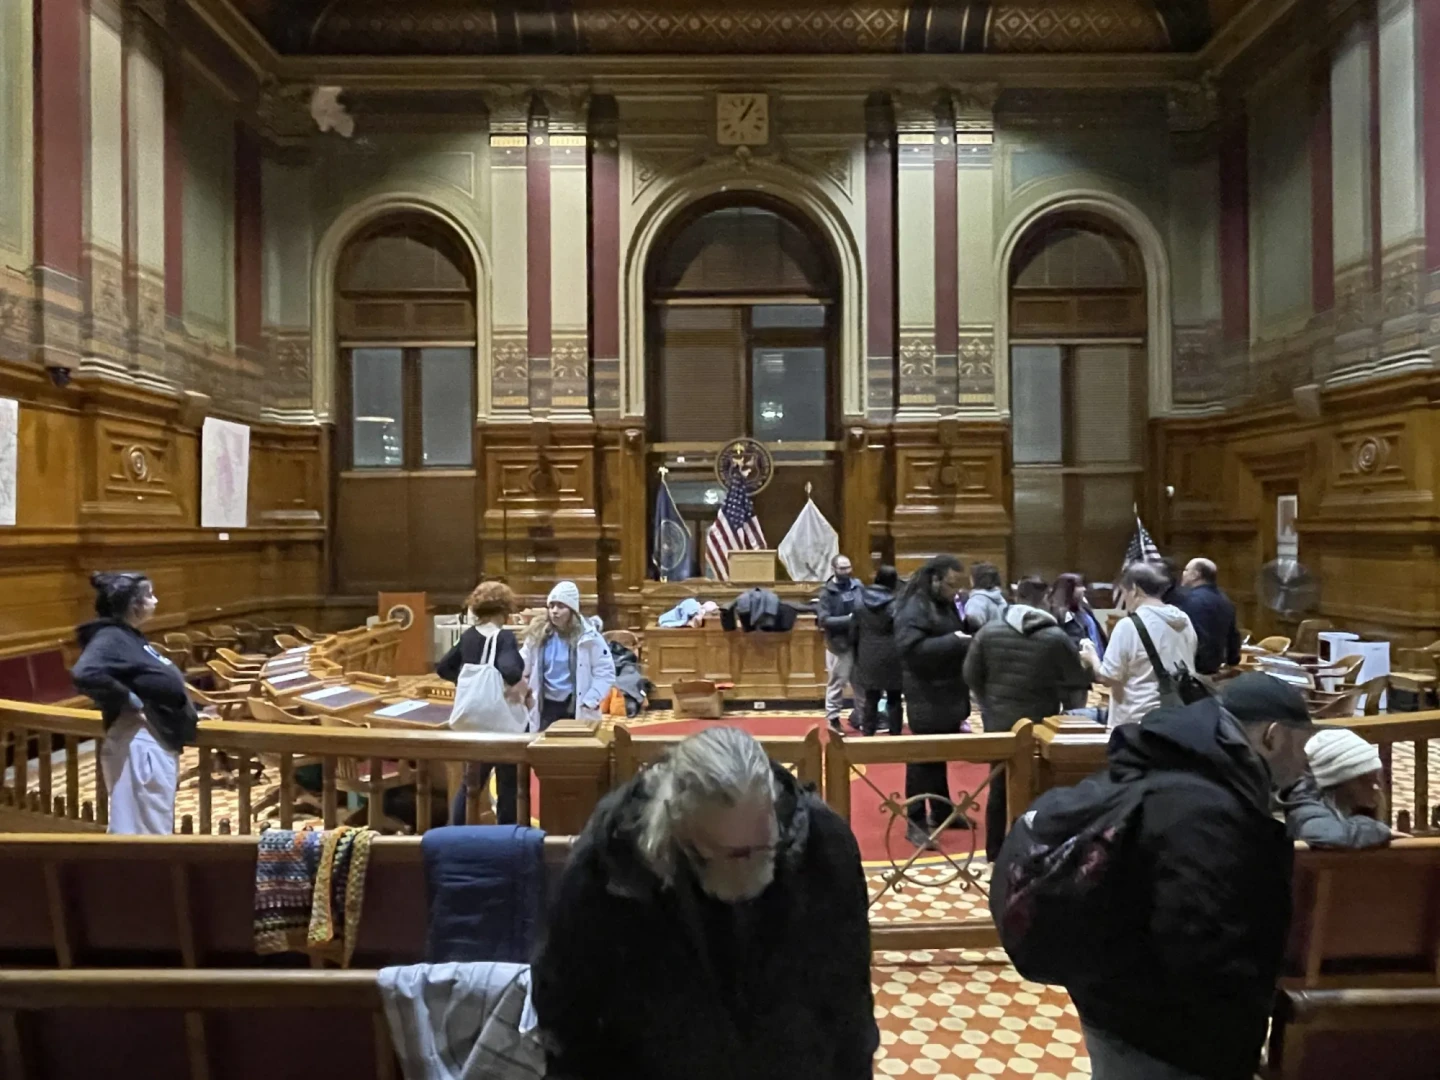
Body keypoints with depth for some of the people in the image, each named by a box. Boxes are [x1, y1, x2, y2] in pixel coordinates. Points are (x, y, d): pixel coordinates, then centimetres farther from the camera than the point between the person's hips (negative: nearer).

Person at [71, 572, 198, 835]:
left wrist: (189, 715, 12)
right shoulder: (110, 638, -16)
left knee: (157, 829, 19)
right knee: (143, 832, -3)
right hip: (141, 745, -10)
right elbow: (85, 675, -35)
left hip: (158, 743, 10)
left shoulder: (130, 637, 11)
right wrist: (130, 702, -24)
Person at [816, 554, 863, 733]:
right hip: (839, 643, -4)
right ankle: (832, 719, 19)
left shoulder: (857, 585, 1)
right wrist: (848, 619, -21)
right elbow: (823, 620, -15)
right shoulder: (827, 592, -8)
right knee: (837, 682, 6)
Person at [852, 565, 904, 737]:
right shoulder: (895, 603, -13)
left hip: (868, 657, 4)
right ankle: (895, 734, 11)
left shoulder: (861, 600, 1)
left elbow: (855, 630, 6)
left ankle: (868, 733, 13)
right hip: (891, 657, -4)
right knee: (893, 699, 7)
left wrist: (857, 654, 15)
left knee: (871, 699, 11)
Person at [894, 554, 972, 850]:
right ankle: (915, 823, 5)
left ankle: (941, 811, 31)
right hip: (927, 695, -9)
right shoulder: (913, 606, -17)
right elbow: (910, 647, -30)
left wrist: (967, 639, 1)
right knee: (924, 757, -3)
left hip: (948, 692, 9)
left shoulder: (946, 603, 13)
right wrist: (954, 642, -29)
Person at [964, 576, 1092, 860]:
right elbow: (1076, 685, -8)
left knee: (999, 788, 15)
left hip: (998, 722, 3)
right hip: (1041, 726, -3)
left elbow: (971, 676, 0)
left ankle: (995, 853, 25)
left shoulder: (988, 632, -5)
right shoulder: (1057, 638, -12)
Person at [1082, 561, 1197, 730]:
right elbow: (1186, 669, 17)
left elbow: (1108, 678, -11)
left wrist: (1093, 658, 7)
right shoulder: (1184, 620, 5)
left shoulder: (1129, 625, -15)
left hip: (1140, 720, -6)